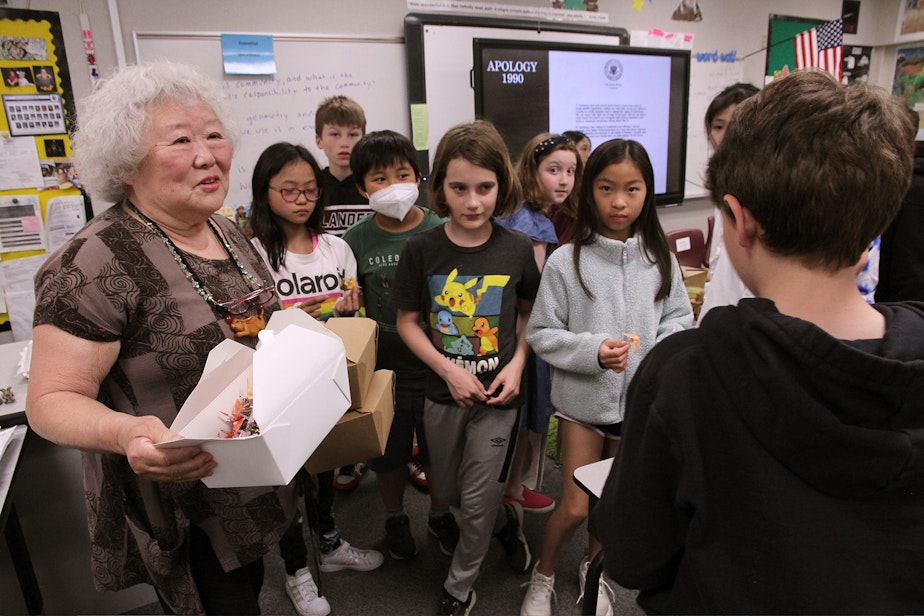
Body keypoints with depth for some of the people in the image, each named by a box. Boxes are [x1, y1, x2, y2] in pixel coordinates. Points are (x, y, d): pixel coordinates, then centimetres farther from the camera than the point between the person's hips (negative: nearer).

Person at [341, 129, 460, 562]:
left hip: (436, 364, 0)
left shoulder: (440, 231, -10)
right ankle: (394, 518, 46)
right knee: (389, 452, 18)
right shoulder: (357, 239, -6)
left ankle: (440, 514, 45)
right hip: (384, 367, 1)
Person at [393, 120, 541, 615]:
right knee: (446, 494, 21)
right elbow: (407, 321, -5)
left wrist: (517, 363, -9)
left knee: (479, 499, 9)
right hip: (442, 392, 1)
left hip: (498, 394, -1)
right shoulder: (421, 249, -11)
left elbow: (527, 311, 5)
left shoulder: (516, 249, -9)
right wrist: (450, 370, -14)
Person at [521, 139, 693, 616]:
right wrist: (592, 350, -24)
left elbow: (679, 318, 5)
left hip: (640, 399, 3)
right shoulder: (566, 261, -12)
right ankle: (542, 575, 34)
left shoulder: (660, 259, -3)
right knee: (575, 507, 3)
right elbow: (541, 334, -10)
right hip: (582, 399, -3)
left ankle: (592, 568, 48)